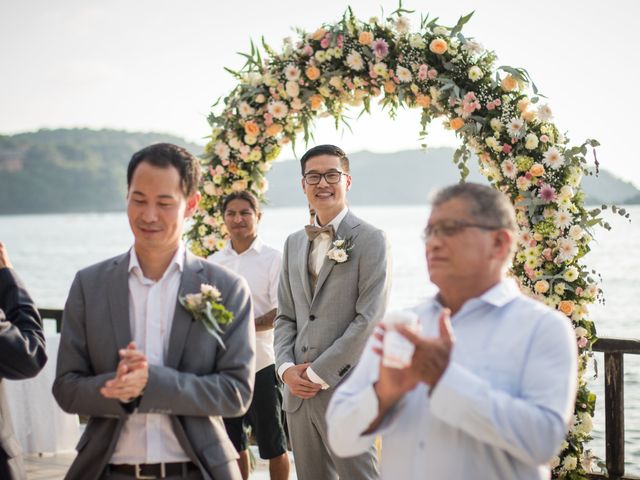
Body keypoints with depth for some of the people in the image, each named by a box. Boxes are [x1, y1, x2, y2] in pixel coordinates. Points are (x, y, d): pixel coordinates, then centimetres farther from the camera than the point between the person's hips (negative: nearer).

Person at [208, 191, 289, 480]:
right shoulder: (212, 263, 11)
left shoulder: (273, 259, -2)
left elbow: (281, 313, -9)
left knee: (272, 442, 4)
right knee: (232, 442, 14)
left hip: (261, 364, -4)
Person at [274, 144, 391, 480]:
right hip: (298, 390, 6)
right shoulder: (294, 243, 16)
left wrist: (318, 373, -12)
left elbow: (370, 319, -11)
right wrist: (286, 368, 0)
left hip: (345, 389, -6)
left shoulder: (370, 240, -4)